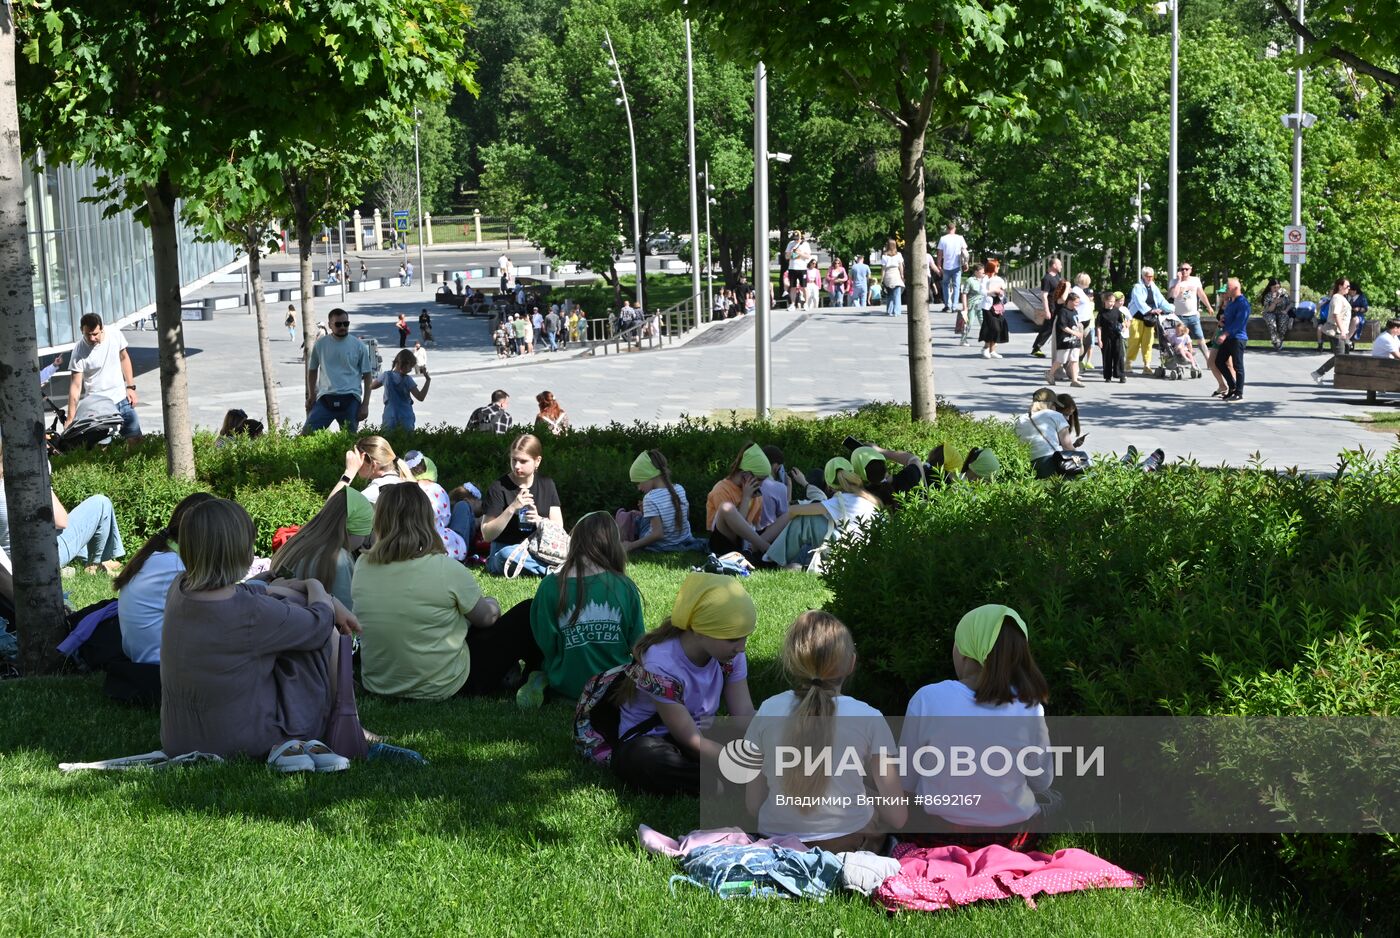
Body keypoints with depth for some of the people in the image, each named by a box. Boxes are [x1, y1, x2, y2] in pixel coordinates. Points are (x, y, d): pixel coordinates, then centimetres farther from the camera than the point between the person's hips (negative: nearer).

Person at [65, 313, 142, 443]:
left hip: (122, 399, 4)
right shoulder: (79, 351, -17)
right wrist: (70, 418, -19)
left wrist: (131, 387, 6)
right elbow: (76, 386, -16)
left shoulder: (115, 335, -7)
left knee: (136, 440, 9)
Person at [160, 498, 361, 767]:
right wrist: (316, 587, 14)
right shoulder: (254, 614, -27)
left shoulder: (180, 589, -6)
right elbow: (319, 623, -9)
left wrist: (332, 602, 9)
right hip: (245, 741, -6)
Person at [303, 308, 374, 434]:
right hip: (326, 398, 1)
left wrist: (365, 405, -1)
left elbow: (368, 376, 5)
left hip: (350, 400, -1)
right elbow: (312, 370, 20)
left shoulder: (359, 346, 3)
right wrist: (311, 395, 12)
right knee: (307, 433, -10)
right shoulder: (320, 344, 7)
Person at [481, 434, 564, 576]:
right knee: (508, 554, -41)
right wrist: (512, 508, -21)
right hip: (506, 549, -2)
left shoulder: (547, 485, 7)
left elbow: (558, 526, 4)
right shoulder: (499, 487, -5)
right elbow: (487, 535, -10)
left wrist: (539, 521, -18)